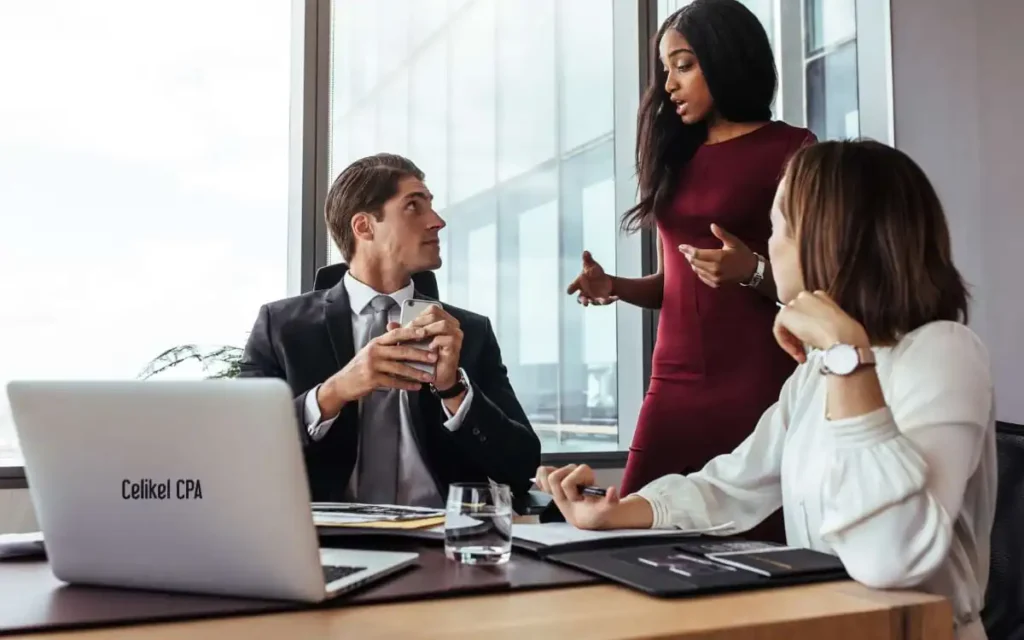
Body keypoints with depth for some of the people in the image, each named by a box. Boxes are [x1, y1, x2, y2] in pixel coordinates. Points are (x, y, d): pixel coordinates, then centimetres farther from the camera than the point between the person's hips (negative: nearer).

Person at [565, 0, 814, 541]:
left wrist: (753, 272, -20)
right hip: (674, 386, 5)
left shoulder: (790, 150, 0)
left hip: (756, 387, -5)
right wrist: (616, 287, 2)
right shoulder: (677, 158, 16)